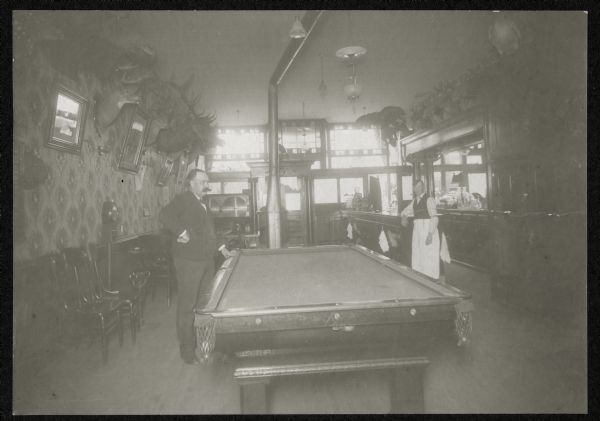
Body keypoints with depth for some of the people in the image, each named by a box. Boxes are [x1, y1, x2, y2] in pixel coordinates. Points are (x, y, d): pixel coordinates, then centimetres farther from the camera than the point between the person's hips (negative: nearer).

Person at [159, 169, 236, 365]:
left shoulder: (203, 205, 19)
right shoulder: (183, 199, -9)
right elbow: (165, 215, -25)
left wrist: (222, 248, 21)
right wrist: (182, 232, -23)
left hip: (207, 260, 9)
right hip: (189, 261, -9)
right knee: (188, 306, 0)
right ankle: (187, 350, 11)